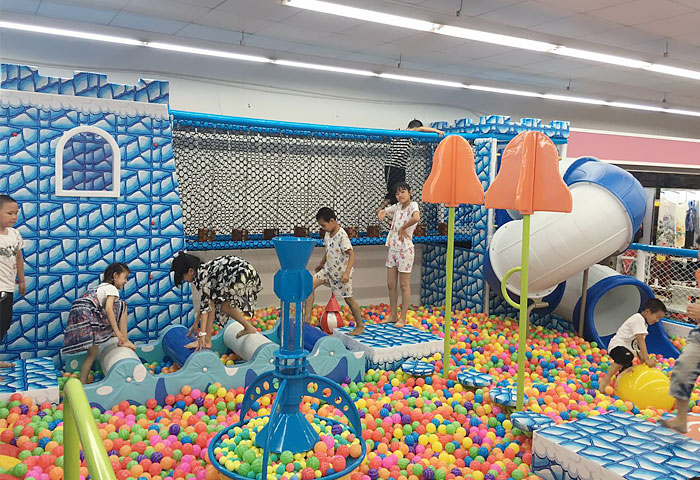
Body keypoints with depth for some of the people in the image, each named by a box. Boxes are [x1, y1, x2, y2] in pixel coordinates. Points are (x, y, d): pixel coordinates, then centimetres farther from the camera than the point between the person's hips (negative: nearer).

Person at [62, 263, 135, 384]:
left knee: (93, 351, 16)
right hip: (86, 314, -9)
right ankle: (125, 342, 1)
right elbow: (108, 309, -15)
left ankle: (82, 382, 15)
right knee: (122, 305, 0)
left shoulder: (101, 287, 30)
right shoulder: (112, 288, 1)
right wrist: (117, 331, -19)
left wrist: (112, 333, 30)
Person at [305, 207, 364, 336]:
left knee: (348, 298, 4)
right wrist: (321, 264, 27)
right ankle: (307, 317, -3)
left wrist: (347, 273, -34)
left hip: (341, 272, -8)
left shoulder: (342, 235, -23)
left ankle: (360, 326, 21)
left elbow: (352, 254, -26)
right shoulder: (328, 234, 3)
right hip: (329, 269, 8)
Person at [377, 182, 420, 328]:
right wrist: (381, 211, -6)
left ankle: (403, 318, 11)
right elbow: (381, 212, 18)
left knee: (404, 286, 2)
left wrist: (402, 228, -22)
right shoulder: (397, 207, 8)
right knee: (391, 284, 12)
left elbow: (416, 218, -35)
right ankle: (393, 315, 23)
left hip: (405, 250, -8)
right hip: (393, 249, 8)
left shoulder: (413, 205, -13)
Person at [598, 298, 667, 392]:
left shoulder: (644, 324, 18)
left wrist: (643, 359, 7)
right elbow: (641, 340, -22)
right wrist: (646, 359, -25)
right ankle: (606, 379, -38)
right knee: (627, 356, -41)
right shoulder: (638, 318, -14)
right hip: (617, 346, -11)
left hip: (628, 350, 11)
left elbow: (638, 344, 18)